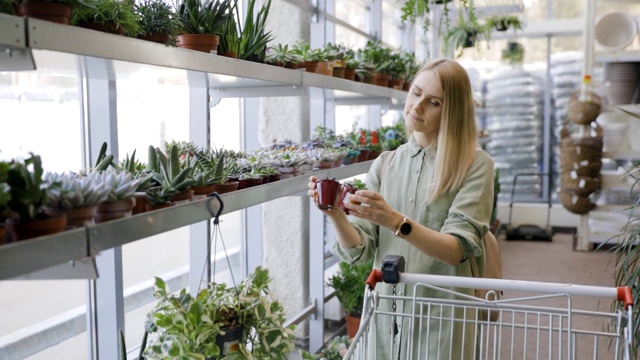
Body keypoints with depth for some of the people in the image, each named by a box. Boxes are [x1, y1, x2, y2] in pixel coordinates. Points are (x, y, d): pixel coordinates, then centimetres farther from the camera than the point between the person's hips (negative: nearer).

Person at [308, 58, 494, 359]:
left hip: (440, 320, -3)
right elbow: (359, 251, -2)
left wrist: (395, 222, -29)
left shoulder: (475, 165, -6)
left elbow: (457, 250, -15)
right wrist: (336, 215, -21)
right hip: (385, 313, 4)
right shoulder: (384, 165, 5)